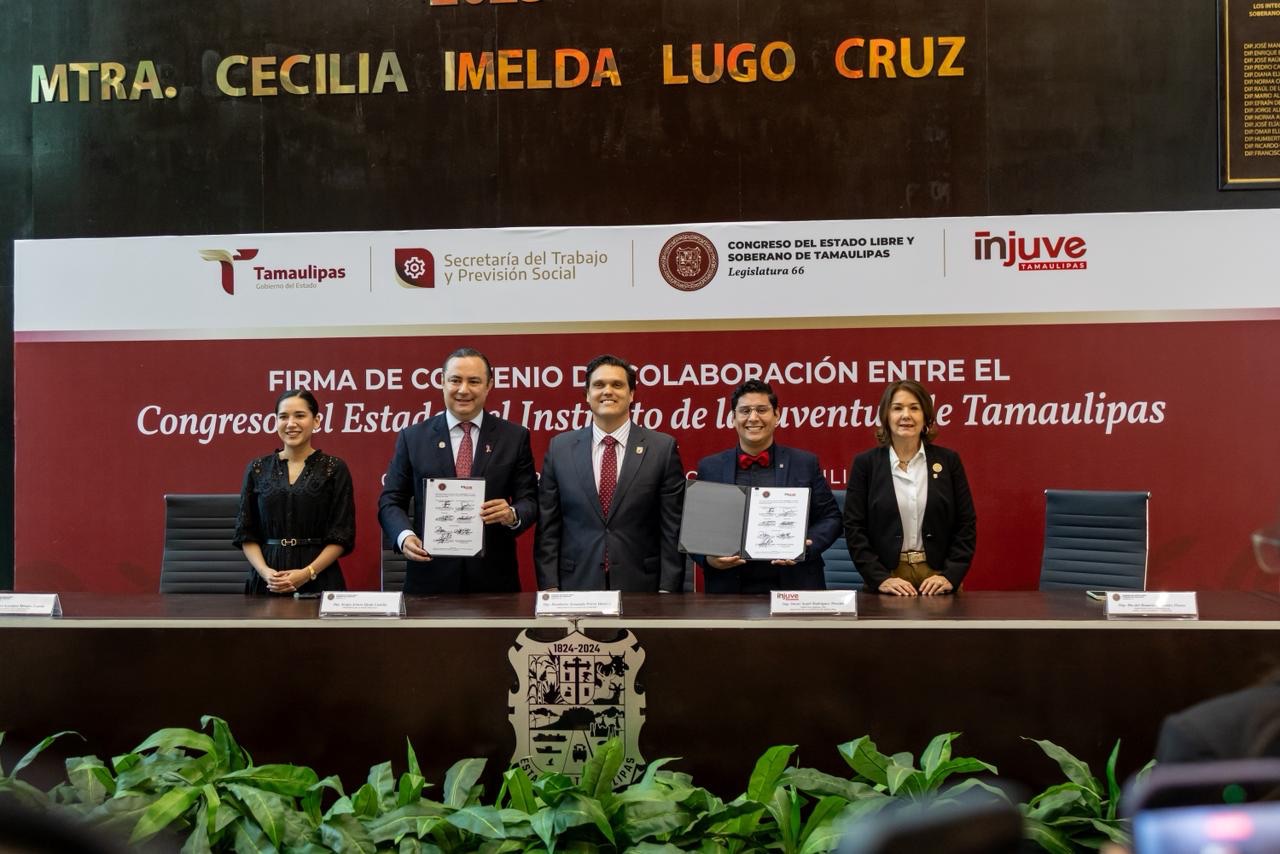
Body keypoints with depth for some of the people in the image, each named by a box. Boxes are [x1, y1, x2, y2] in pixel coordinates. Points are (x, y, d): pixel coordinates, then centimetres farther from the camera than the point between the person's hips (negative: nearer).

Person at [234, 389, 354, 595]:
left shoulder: (334, 469, -2)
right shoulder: (257, 469, 6)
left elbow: (341, 536, -4)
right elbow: (246, 533, 6)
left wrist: (307, 573, -15)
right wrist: (265, 571, -10)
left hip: (319, 581, -2)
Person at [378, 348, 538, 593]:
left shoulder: (514, 437, 3)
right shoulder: (412, 437, 4)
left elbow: (529, 501, 2)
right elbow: (390, 501, 4)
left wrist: (512, 515, -20)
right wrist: (405, 536, -15)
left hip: (493, 578, 0)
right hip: (430, 577, 0)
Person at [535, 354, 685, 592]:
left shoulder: (662, 448, -1)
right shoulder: (560, 448, 3)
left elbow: (673, 528, -2)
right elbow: (548, 527, 3)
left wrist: (667, 590, -7)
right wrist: (550, 587, -3)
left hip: (641, 588, -1)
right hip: (576, 587, 1)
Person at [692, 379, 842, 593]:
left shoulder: (805, 463, 5)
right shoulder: (710, 468, 5)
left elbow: (830, 517, 6)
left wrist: (805, 547, -12)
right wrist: (708, 558, -12)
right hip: (730, 589, 0)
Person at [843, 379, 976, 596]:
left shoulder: (948, 460, 3)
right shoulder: (865, 463, -1)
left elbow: (966, 524, 2)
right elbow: (854, 527, -4)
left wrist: (950, 576, -9)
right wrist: (880, 578, -14)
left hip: (937, 576, 1)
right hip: (887, 577, -1)